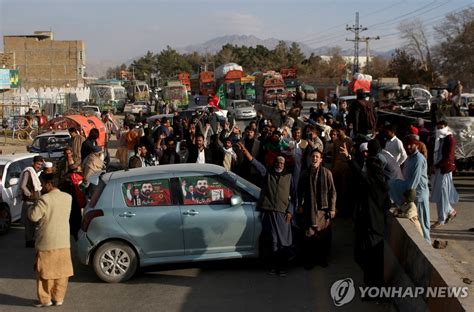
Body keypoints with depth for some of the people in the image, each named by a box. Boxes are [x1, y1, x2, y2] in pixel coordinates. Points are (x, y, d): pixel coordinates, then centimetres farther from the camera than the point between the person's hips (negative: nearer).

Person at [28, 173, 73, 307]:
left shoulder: (45, 199, -17)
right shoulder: (68, 198, 3)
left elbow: (33, 216, -16)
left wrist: (32, 207, 4)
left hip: (47, 242, -5)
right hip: (63, 242, 5)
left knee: (45, 271, 8)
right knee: (61, 271, 12)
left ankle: (45, 299, 14)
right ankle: (58, 298, 18)